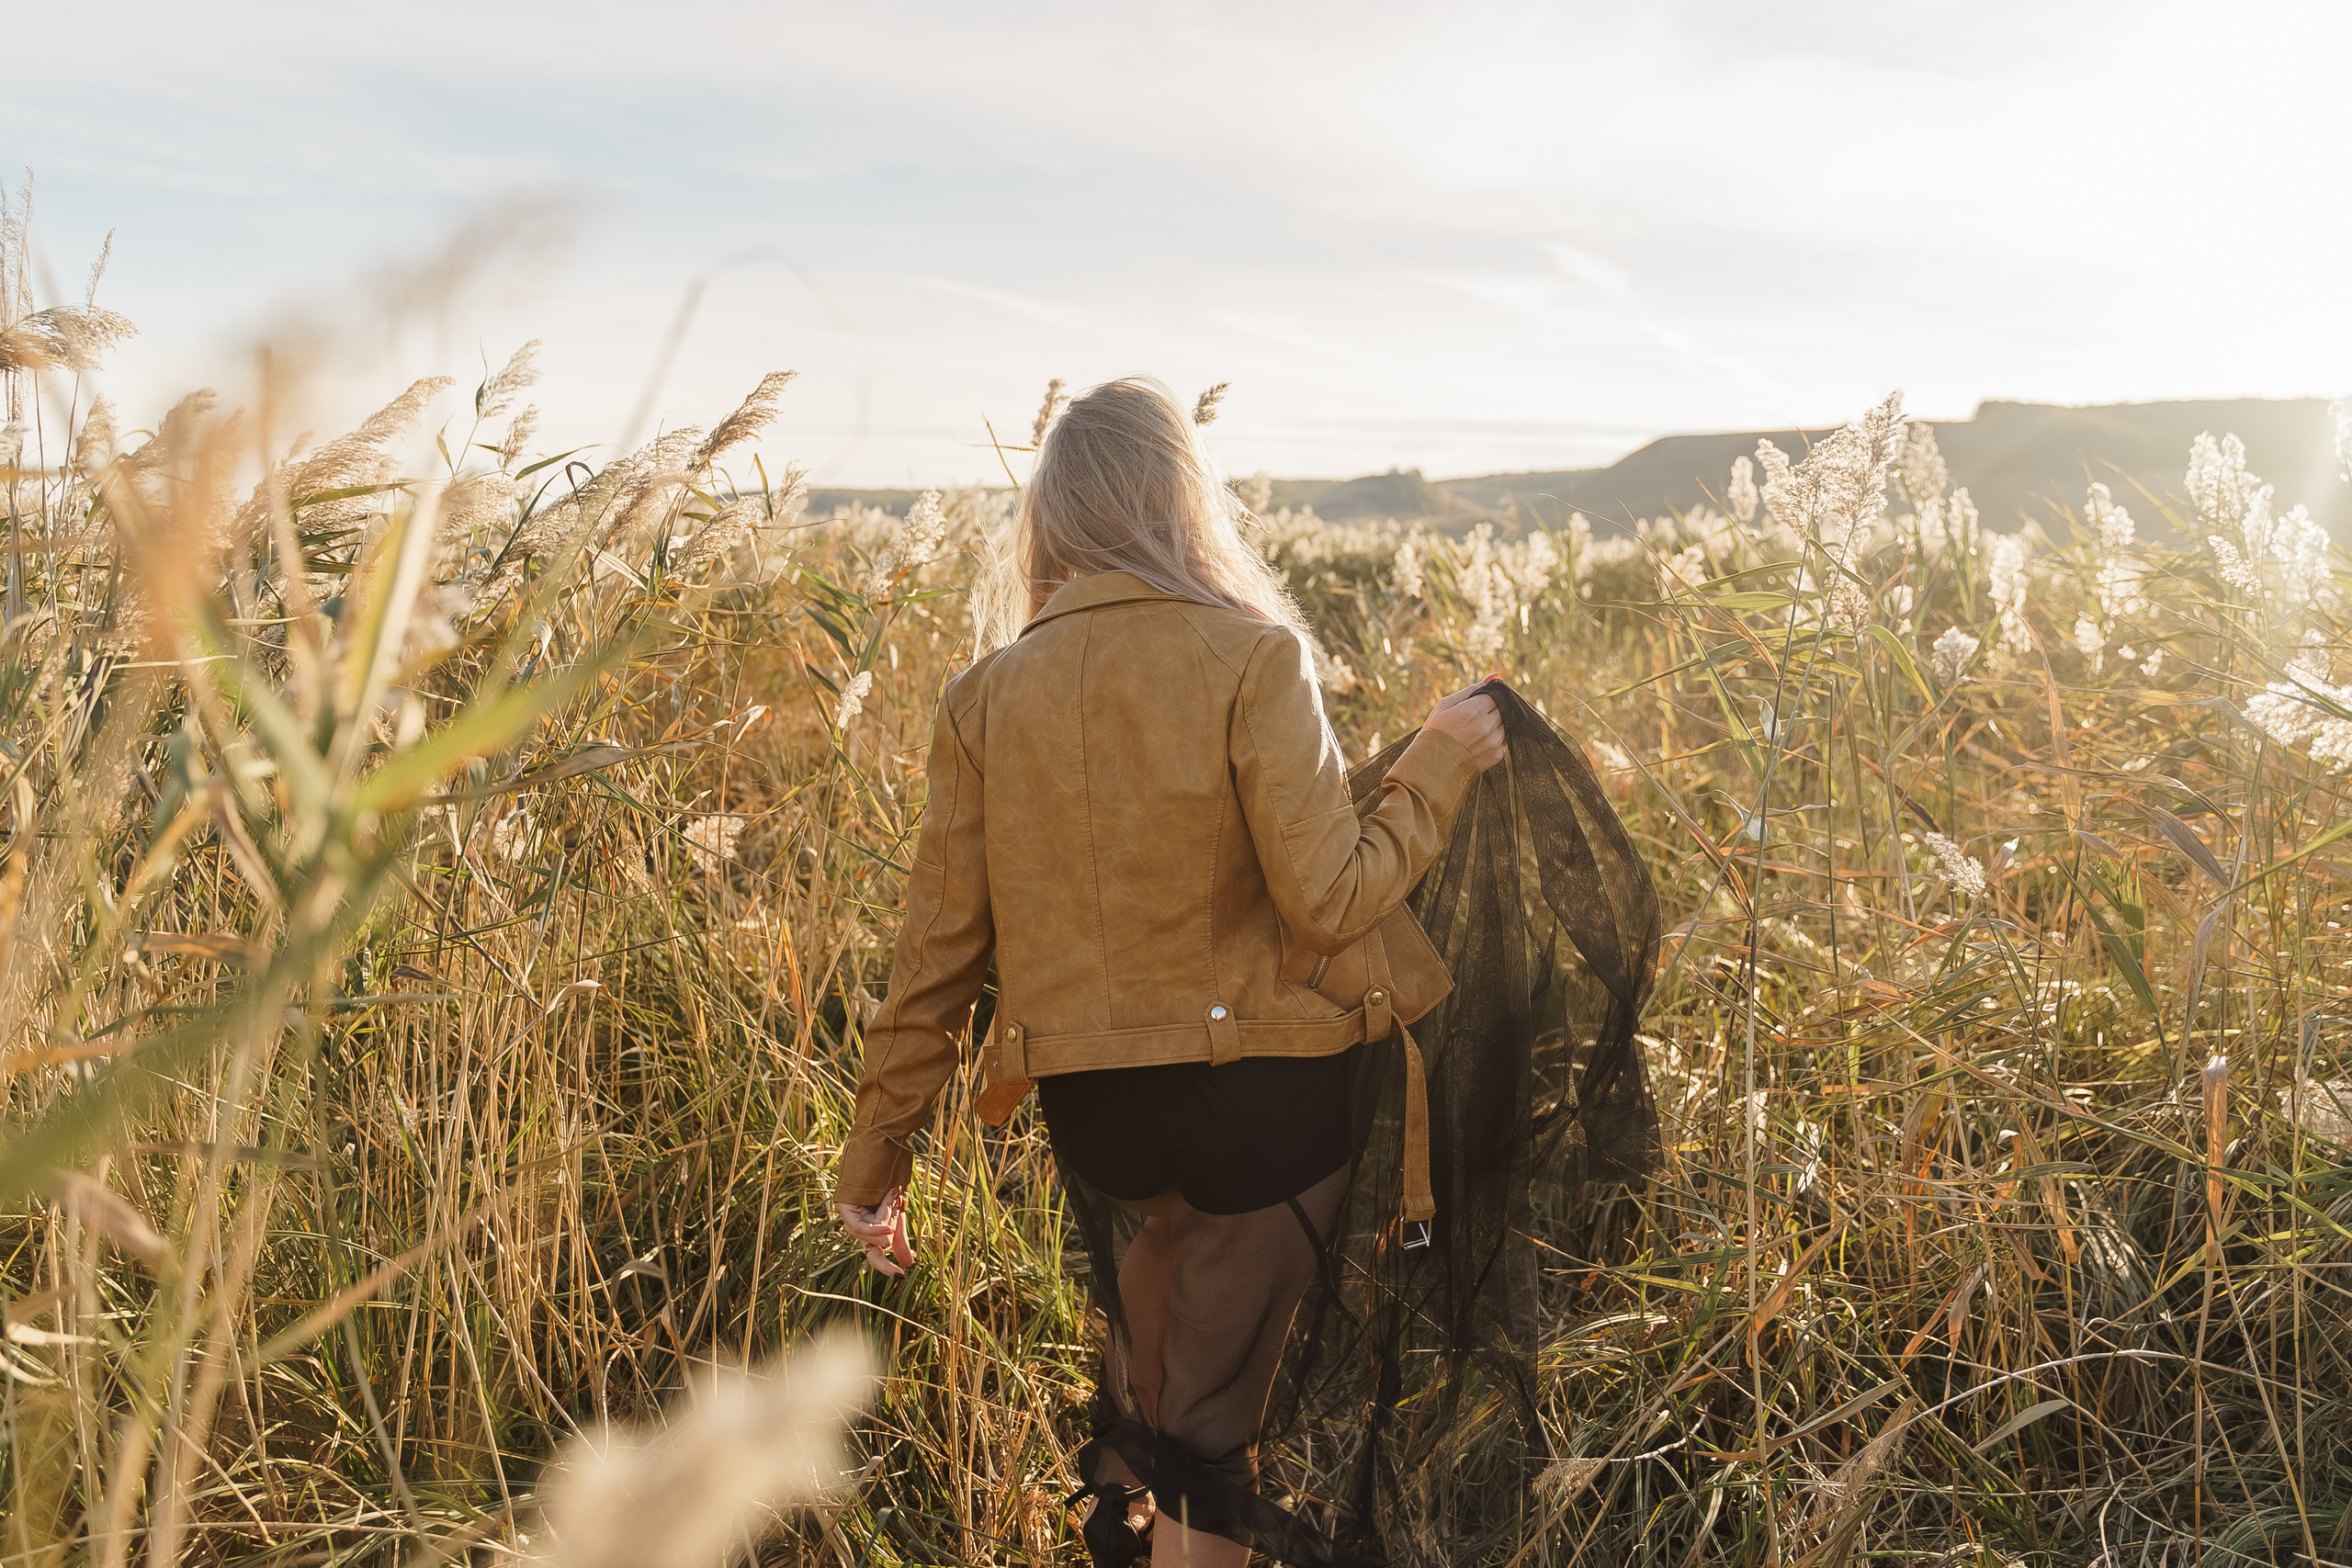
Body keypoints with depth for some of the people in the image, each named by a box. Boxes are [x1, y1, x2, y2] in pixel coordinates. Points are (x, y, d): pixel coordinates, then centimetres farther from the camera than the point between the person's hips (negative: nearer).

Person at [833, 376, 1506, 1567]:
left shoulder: (985, 697, -3)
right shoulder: (1252, 658, -14)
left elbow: (939, 949, 0)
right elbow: (1330, 899, -17)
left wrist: (875, 1156, 9)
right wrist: (1438, 765, -1)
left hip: (1093, 1113, 4)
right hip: (1263, 1098, -4)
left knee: (1167, 1223, 37)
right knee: (1213, 1424, 14)